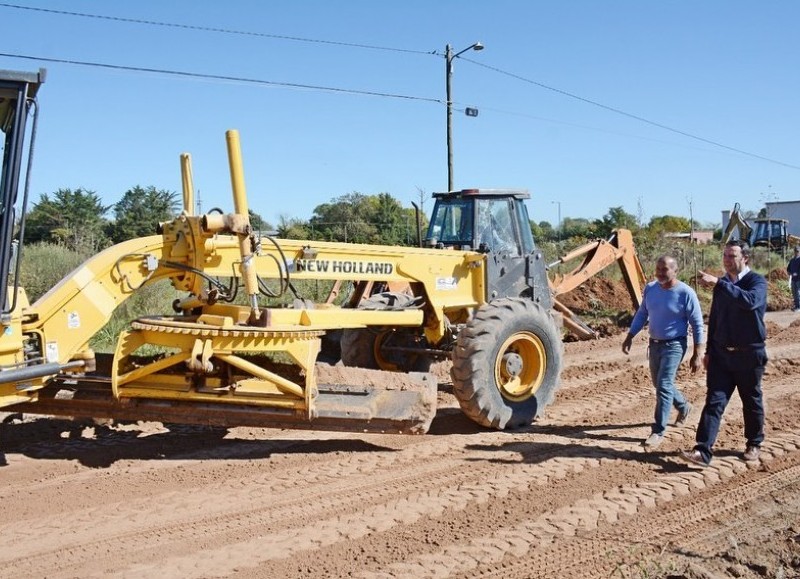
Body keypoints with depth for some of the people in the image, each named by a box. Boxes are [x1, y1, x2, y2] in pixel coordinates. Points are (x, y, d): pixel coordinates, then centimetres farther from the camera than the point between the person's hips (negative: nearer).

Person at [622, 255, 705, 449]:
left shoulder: (686, 293, -15)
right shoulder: (650, 288, 0)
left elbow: (697, 325, -11)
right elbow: (641, 314, 12)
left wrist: (697, 355, -12)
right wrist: (629, 337, 4)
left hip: (674, 345, -6)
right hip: (654, 343, 6)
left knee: (663, 386, -13)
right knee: (659, 383, 18)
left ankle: (658, 432, -6)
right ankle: (683, 406, 46)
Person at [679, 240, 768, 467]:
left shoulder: (757, 281, -9)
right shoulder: (722, 285, 8)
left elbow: (750, 300, -34)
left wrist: (718, 284, -38)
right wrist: (709, 351, 15)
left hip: (749, 354, -4)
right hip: (721, 354, 4)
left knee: (752, 401, 11)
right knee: (714, 401, -4)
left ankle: (754, 444, 31)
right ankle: (703, 451, -9)